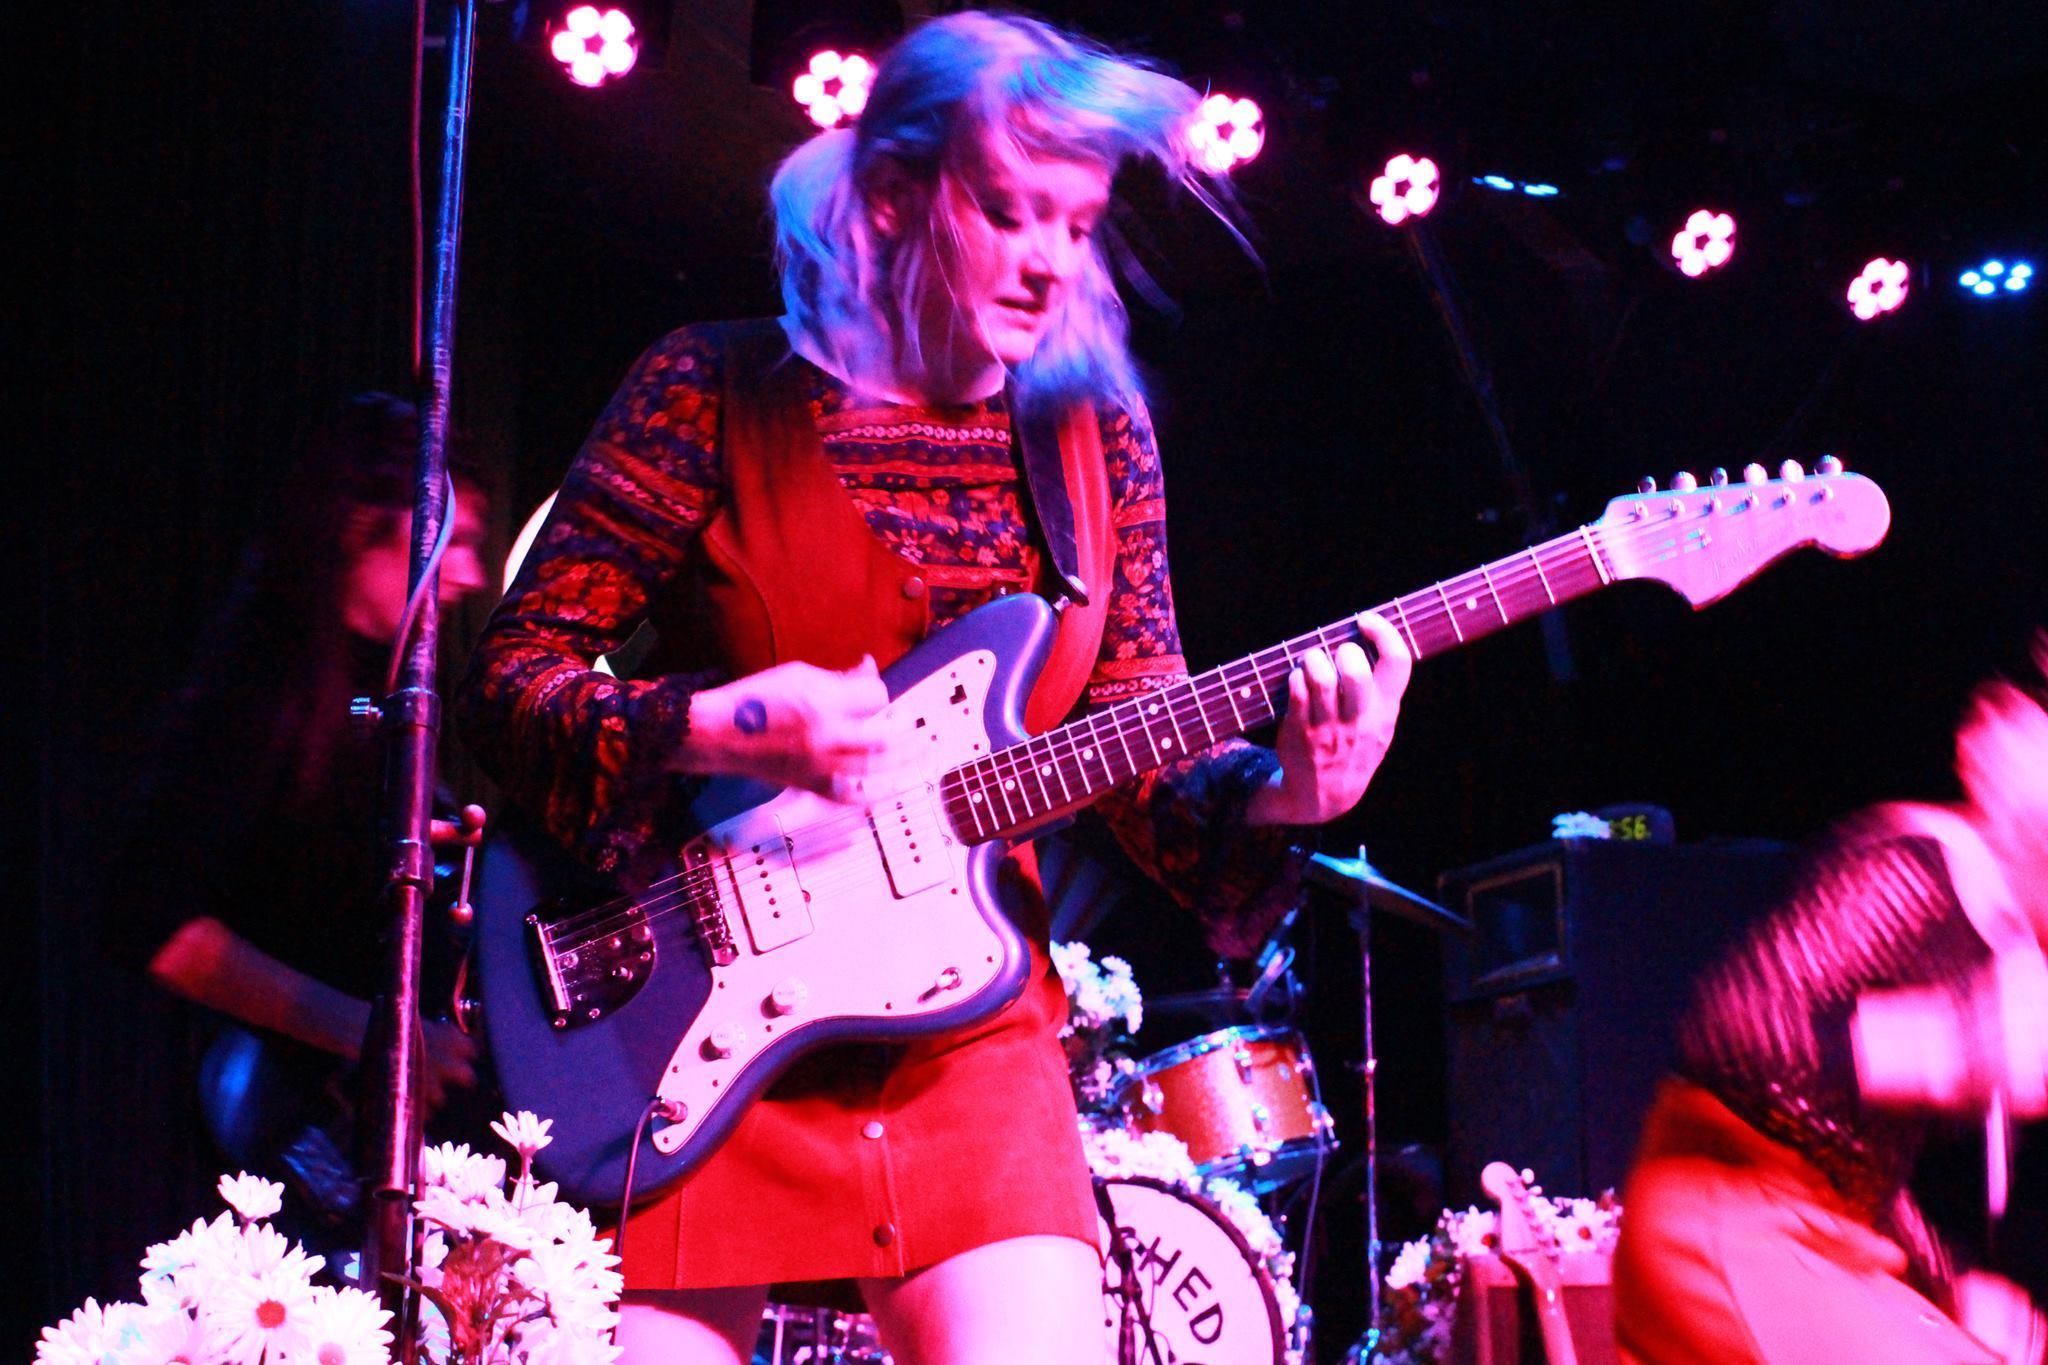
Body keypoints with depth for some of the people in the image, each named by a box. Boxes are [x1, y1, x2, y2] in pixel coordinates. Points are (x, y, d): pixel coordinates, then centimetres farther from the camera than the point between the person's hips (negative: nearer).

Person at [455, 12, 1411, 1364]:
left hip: (967, 1024, 3)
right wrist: (722, 730, -19)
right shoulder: (716, 392, -3)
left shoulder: (1091, 435, 9)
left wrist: (1275, 795, -13)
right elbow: (510, 678, -4)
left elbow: (1144, 742, 7)